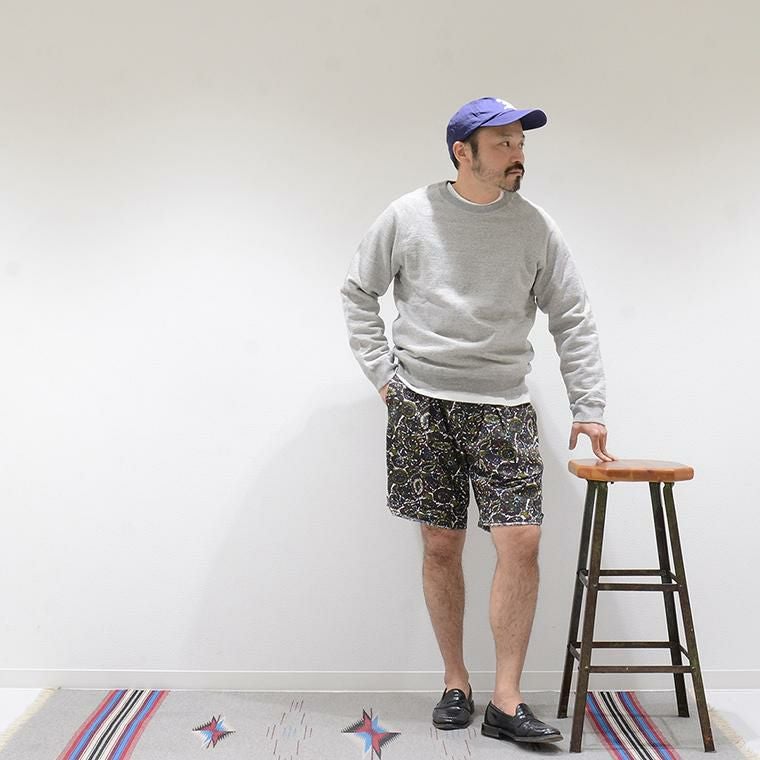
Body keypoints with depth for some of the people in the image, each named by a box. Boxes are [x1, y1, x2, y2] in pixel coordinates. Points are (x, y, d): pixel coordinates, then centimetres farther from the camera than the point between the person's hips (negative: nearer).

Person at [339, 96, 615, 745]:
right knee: (441, 547, 5)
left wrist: (589, 409, 2)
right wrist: (381, 371, 1)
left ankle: (506, 702, 9)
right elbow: (358, 293, 10)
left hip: (503, 407, 1)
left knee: (521, 542, -7)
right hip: (421, 404, -1)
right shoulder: (408, 215, 1)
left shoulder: (535, 226, 5)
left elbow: (573, 320, 7)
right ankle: (456, 684, 24)